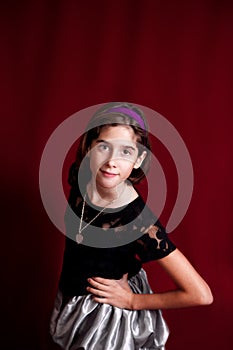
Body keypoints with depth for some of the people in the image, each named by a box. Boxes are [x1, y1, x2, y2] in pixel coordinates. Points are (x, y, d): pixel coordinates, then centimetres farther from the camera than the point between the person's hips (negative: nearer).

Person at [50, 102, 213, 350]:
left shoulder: (139, 222, -33)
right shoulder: (78, 176, -18)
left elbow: (201, 295, -28)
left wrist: (132, 301, -19)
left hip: (107, 320, -5)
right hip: (71, 300, 6)